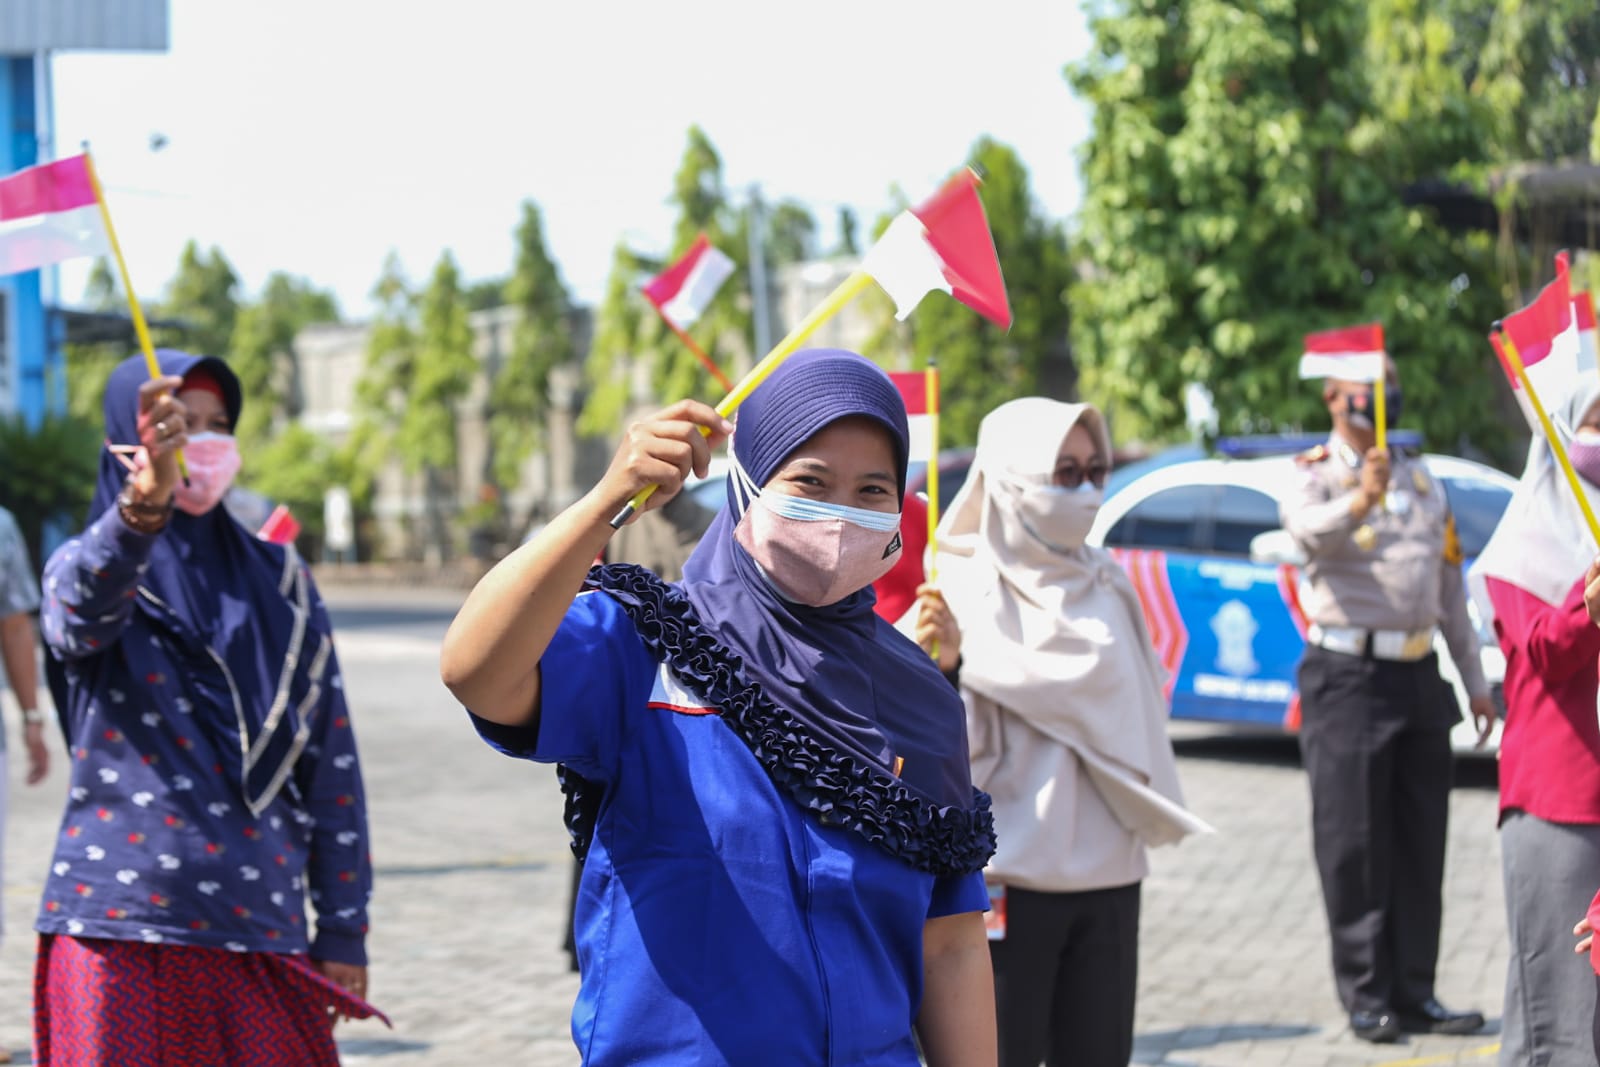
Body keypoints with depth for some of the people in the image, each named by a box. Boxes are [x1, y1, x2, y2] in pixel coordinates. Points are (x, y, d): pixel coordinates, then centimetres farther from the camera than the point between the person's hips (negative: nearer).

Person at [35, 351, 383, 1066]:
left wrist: (343, 934, 5)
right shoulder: (85, 570, 3)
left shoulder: (279, 585, 11)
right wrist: (144, 502, -44)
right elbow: (85, 610, -24)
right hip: (118, 936, -2)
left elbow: (332, 767, 10)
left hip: (260, 935, 2)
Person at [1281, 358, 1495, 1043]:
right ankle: (1366, 997, 2)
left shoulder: (1422, 480, 17)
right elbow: (1309, 528, -27)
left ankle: (1414, 994, 12)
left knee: (1422, 845, 7)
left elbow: (1450, 588, 20)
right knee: (1353, 844, -4)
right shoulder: (1315, 474, -2)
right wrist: (1359, 502, -47)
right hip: (1348, 677, -6)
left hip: (1419, 675, 6)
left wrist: (1475, 680, 18)